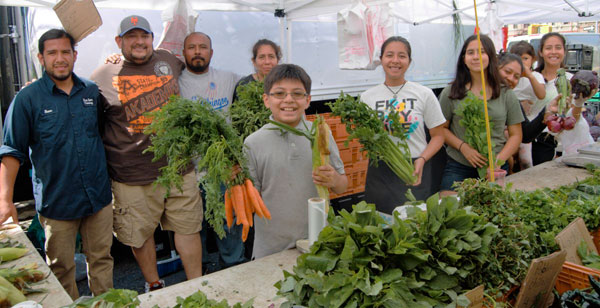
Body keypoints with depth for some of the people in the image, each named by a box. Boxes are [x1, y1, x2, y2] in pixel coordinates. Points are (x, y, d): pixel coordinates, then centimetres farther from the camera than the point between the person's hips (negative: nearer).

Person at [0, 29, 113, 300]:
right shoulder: (27, 99, -5)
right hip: (56, 202, -3)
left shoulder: (92, 91, 5)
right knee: (61, 268, 11)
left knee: (101, 260, 14)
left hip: (99, 197, 3)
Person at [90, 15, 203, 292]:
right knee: (140, 233, 10)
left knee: (188, 228, 9)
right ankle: (154, 286, 34)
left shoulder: (169, 60, 8)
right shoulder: (103, 75, -1)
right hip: (133, 176, -2)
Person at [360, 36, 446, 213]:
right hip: (380, 173, 1)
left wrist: (422, 159, -12)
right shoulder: (367, 97, 5)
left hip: (415, 172, -1)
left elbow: (438, 136, 4)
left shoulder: (424, 94, 3)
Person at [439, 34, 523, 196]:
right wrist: (463, 147, -12)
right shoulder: (451, 93, 2)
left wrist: (498, 160, -8)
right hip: (458, 167, -1)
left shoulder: (506, 95, 6)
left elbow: (515, 135, 7)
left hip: (496, 169, 2)